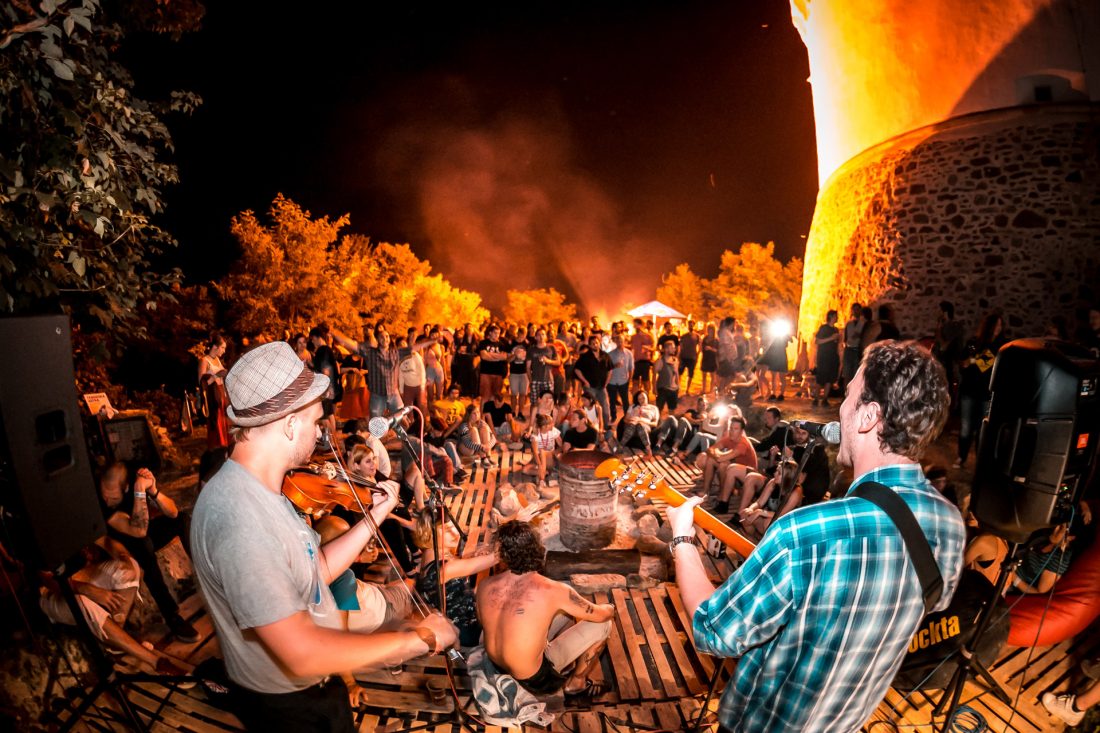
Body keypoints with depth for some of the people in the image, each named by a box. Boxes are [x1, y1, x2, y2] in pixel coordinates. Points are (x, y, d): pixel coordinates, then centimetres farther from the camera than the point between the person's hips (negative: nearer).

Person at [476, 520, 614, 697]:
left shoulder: (485, 585, -14)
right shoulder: (553, 591, -27)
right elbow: (600, 615, -11)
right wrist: (610, 609, 14)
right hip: (534, 680, -5)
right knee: (602, 624, 2)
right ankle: (576, 683, 22)